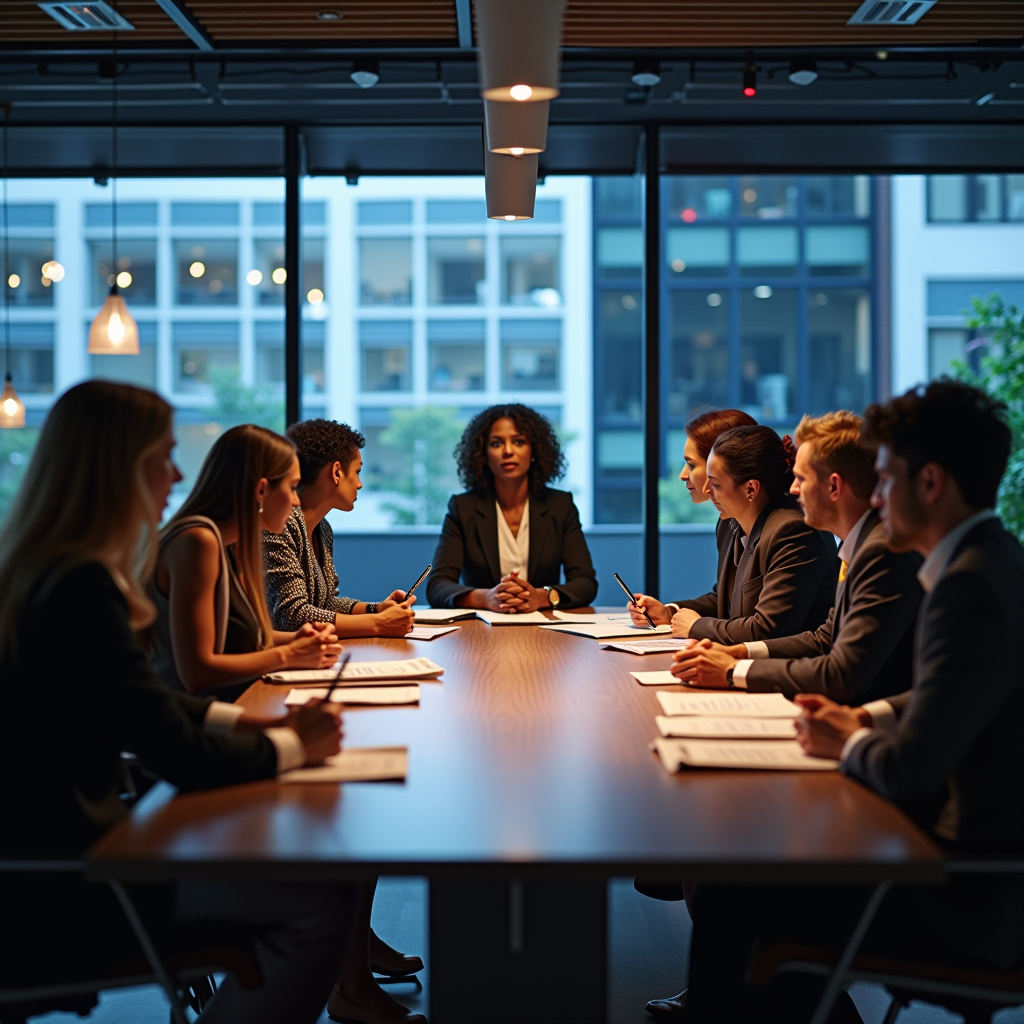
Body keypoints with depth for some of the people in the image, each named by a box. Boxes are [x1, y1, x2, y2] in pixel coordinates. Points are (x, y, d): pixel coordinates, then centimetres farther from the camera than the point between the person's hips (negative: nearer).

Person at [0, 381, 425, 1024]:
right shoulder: (80, 589, -23)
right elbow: (182, 758, -20)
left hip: (57, 844, 10)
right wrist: (293, 746, -3)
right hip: (59, 892, -10)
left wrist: (248, 721, 8)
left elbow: (147, 703, 19)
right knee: (323, 898, -10)